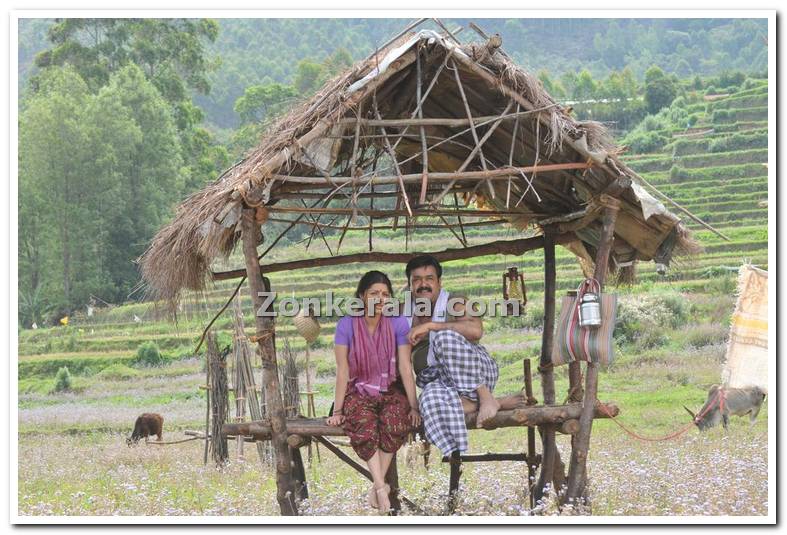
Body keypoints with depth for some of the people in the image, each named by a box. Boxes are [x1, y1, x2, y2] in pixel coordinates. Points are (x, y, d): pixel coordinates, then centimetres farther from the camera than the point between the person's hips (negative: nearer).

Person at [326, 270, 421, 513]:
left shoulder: (398, 323, -7)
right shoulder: (347, 324, -9)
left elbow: (405, 367, -7)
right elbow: (343, 370, -8)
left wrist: (414, 407, -10)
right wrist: (338, 411, -8)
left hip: (391, 390, 1)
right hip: (359, 391, -1)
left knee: (395, 422, -32)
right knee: (364, 424, -34)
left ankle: (377, 485, -22)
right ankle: (382, 486, -35)